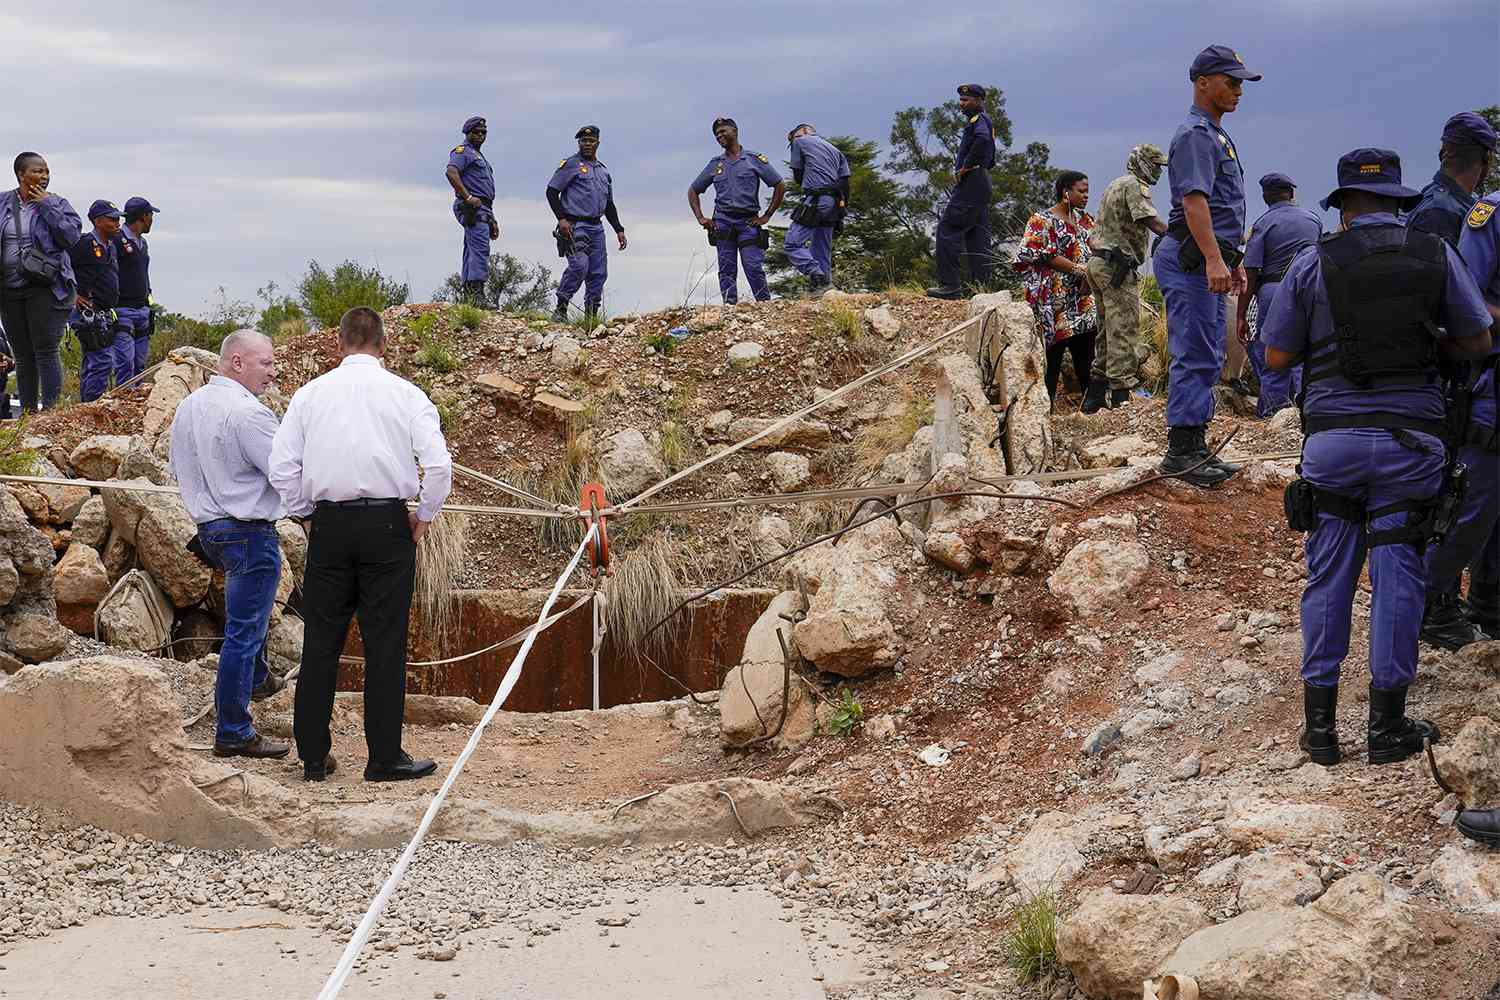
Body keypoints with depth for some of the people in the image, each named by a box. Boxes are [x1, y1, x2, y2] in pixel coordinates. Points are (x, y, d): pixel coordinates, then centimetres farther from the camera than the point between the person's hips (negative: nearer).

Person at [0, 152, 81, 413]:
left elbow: (72, 236, -11)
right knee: (22, 355, 8)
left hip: (46, 288, -3)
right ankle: (27, 413, 13)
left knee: (46, 351, -10)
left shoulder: (57, 204, 3)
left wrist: (47, 206, -11)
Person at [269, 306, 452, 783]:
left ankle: (313, 756, 11)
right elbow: (438, 463, -9)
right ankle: (385, 758, 4)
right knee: (385, 644, 2)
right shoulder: (404, 394, 0)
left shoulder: (311, 393, 5)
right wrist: (424, 516, 4)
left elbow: (282, 466, 2)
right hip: (387, 524, -2)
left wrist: (305, 514, 14)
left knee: (320, 643, 8)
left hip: (329, 525, 2)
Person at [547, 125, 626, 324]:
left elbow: (609, 204, 27)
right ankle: (560, 309, -14)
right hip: (574, 225, -7)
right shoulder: (571, 165, 1)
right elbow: (552, 192, -4)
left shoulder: (603, 171, 21)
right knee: (579, 265, -23)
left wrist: (619, 230, 19)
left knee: (599, 273, 2)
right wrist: (561, 218, -15)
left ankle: (591, 317, 8)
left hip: (596, 227, 7)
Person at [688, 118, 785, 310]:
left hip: (748, 222, -3)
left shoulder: (755, 159, 6)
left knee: (754, 267, -11)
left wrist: (767, 216, 1)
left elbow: (780, 186, 6)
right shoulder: (715, 164, 16)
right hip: (723, 221, 3)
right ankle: (729, 307, -1)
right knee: (726, 270, -1)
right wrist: (701, 218, 11)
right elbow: (693, 191, 24)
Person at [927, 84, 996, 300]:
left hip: (970, 183, -11)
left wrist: (965, 167, -23)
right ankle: (981, 287, 8)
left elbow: (983, 140, -32)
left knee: (948, 230, -11)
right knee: (978, 236, 9)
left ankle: (949, 286, -15)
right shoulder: (984, 120, 23)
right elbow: (991, 160, 30)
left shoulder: (979, 119, -8)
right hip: (982, 184, 11)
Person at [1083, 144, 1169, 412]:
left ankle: (1094, 398, 16)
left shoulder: (1115, 185, 23)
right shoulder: (1135, 186, -8)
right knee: (1124, 332, -9)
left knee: (1108, 330, 14)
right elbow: (1152, 222, -22)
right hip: (1118, 267, -10)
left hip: (1098, 262, 10)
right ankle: (1121, 396, -12)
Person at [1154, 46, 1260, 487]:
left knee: (1208, 358, 11)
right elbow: (1194, 200, -23)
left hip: (1209, 260, 11)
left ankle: (1196, 448, 15)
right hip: (1190, 260, -11)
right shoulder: (1195, 134, -12)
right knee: (1195, 356, -11)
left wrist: (1232, 262, 28)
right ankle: (1181, 451, -9)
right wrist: (1213, 259, -31)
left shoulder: (1217, 135, 22)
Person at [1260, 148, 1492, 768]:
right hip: (1411, 440, 0)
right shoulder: (1435, 256, 2)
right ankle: (1387, 727, 10)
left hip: (1332, 439, 0)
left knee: (1328, 578, 9)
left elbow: (1276, 357, 4)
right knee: (1397, 579, 6)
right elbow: (1476, 342, 11)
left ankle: (1319, 724, 12)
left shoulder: (1313, 263, 0)